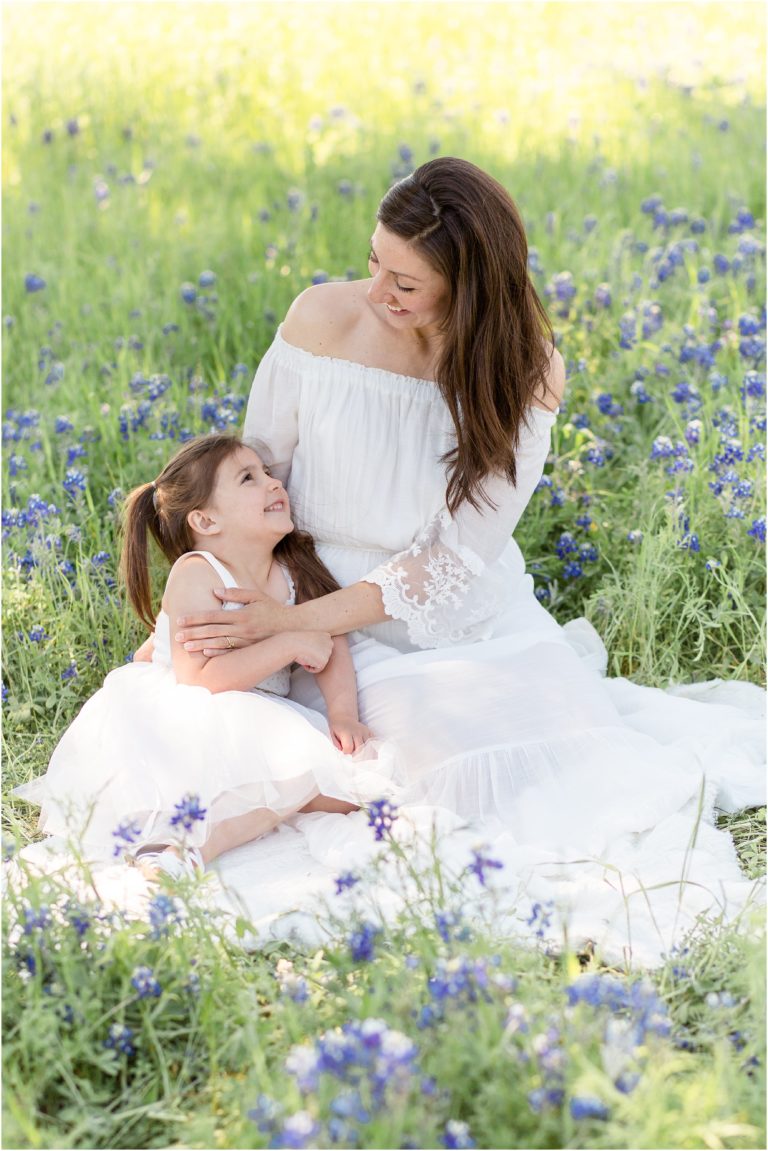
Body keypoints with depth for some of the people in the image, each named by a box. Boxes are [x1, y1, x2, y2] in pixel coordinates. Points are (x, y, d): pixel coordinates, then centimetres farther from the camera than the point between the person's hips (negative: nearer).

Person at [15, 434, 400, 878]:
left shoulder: (294, 567, 5)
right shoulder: (196, 574, -13)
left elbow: (331, 639, 1)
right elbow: (198, 679, -23)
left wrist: (343, 714, -17)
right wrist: (289, 644, -23)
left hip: (261, 724, 7)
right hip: (193, 724, -7)